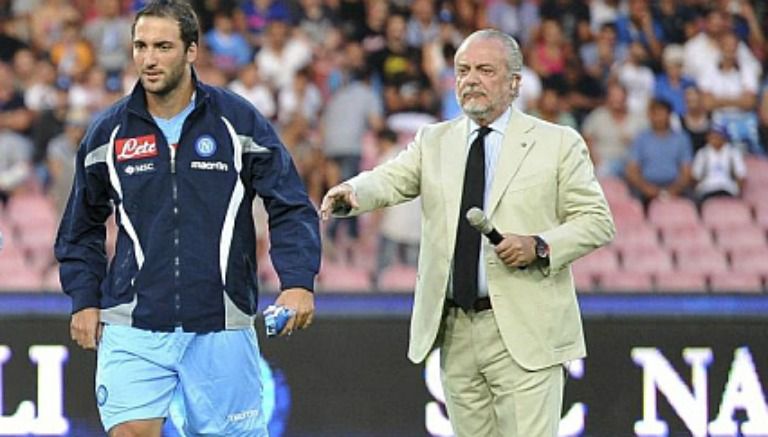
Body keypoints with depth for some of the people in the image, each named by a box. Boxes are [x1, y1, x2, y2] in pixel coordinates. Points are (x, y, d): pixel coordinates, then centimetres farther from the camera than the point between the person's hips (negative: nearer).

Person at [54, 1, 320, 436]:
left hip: (219, 327, -1)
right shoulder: (108, 132, 5)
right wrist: (84, 298, 10)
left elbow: (291, 208, 1)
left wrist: (298, 281, -13)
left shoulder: (240, 121, 0)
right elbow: (83, 226, 19)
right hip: (132, 329, 1)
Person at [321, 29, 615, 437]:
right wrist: (352, 192, -27)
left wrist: (540, 246, -15)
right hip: (454, 331, 4)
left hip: (524, 331, -4)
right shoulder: (434, 142, 13)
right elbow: (390, 181, -3)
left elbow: (597, 221, 2)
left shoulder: (558, 143, 4)